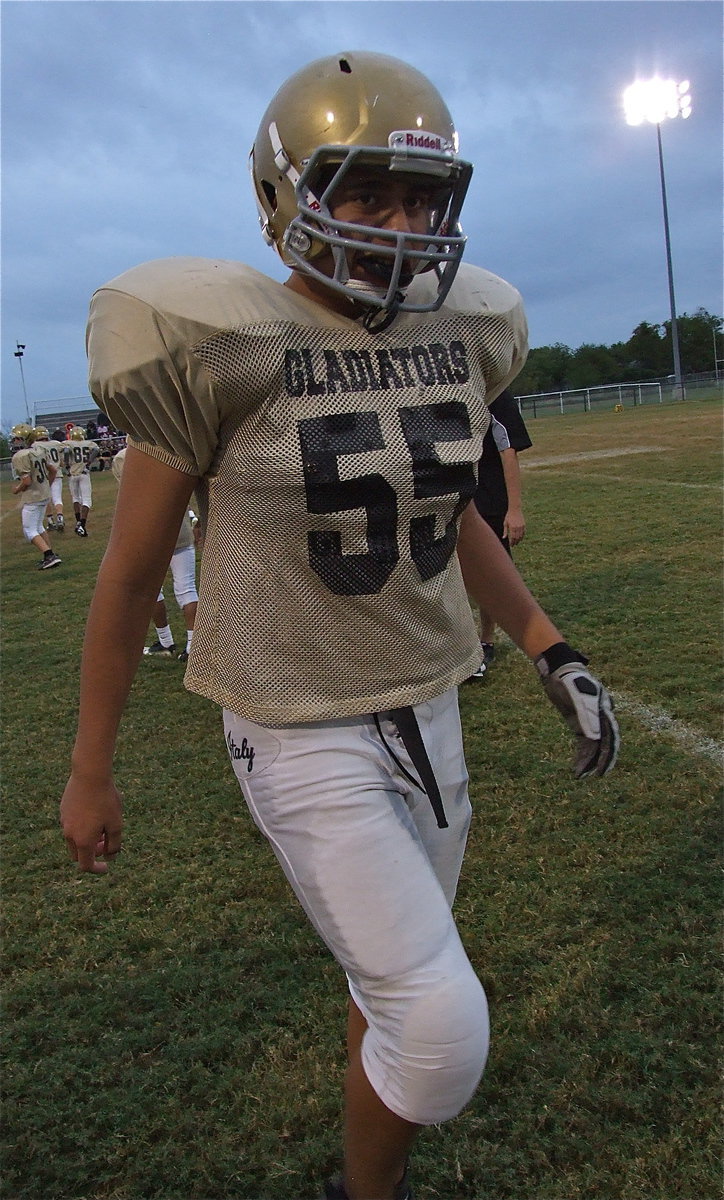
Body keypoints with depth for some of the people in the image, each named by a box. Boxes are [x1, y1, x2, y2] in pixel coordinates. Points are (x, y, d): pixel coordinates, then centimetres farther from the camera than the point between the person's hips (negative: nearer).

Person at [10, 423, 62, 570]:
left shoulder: (20, 457, -20)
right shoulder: (39, 450, 4)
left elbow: (27, 481, -23)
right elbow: (53, 470, 11)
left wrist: (17, 490, -5)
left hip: (32, 497, -8)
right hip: (45, 495, 8)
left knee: (30, 531, -1)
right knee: (38, 527, 20)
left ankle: (50, 556, -13)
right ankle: (50, 556, 21)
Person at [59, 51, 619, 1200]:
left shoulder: (457, 329, -1)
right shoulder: (218, 344, -18)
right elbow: (132, 571, -9)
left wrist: (552, 651, 9)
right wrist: (90, 772, -2)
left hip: (424, 711, 6)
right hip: (302, 739, -6)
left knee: (399, 983, 23)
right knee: (441, 1031, -5)